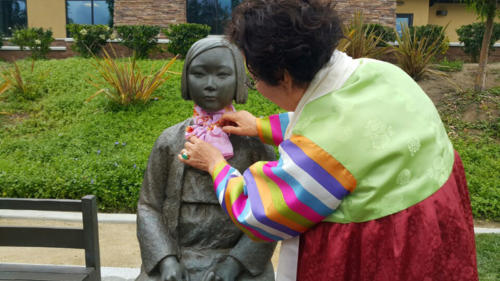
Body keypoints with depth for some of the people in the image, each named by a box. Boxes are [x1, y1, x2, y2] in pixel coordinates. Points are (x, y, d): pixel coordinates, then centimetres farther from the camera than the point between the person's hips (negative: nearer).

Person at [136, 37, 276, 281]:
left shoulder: (254, 142, -2)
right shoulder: (170, 141, 2)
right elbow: (149, 206, 6)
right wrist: (166, 259, -8)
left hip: (239, 261, -1)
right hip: (176, 258, 1)